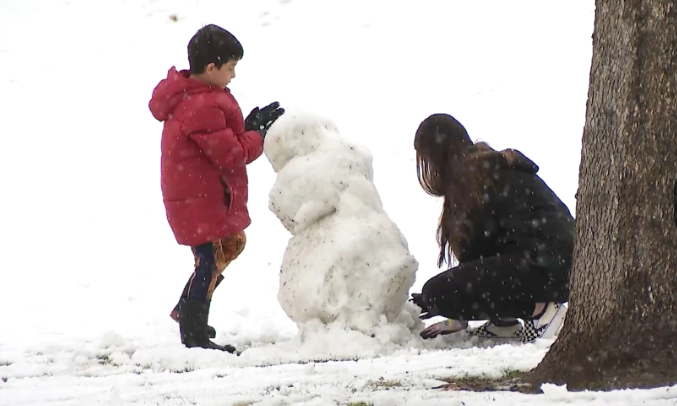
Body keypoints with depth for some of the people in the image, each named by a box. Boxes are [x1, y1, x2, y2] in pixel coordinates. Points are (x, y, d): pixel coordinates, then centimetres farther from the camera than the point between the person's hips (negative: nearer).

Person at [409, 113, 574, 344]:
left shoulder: (473, 176, -6)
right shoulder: (488, 167, 22)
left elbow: (475, 247, -4)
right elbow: (479, 247, 26)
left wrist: (458, 318, 6)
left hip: (545, 270, -10)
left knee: (436, 293, -13)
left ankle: (538, 309, -9)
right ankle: (504, 320, 13)